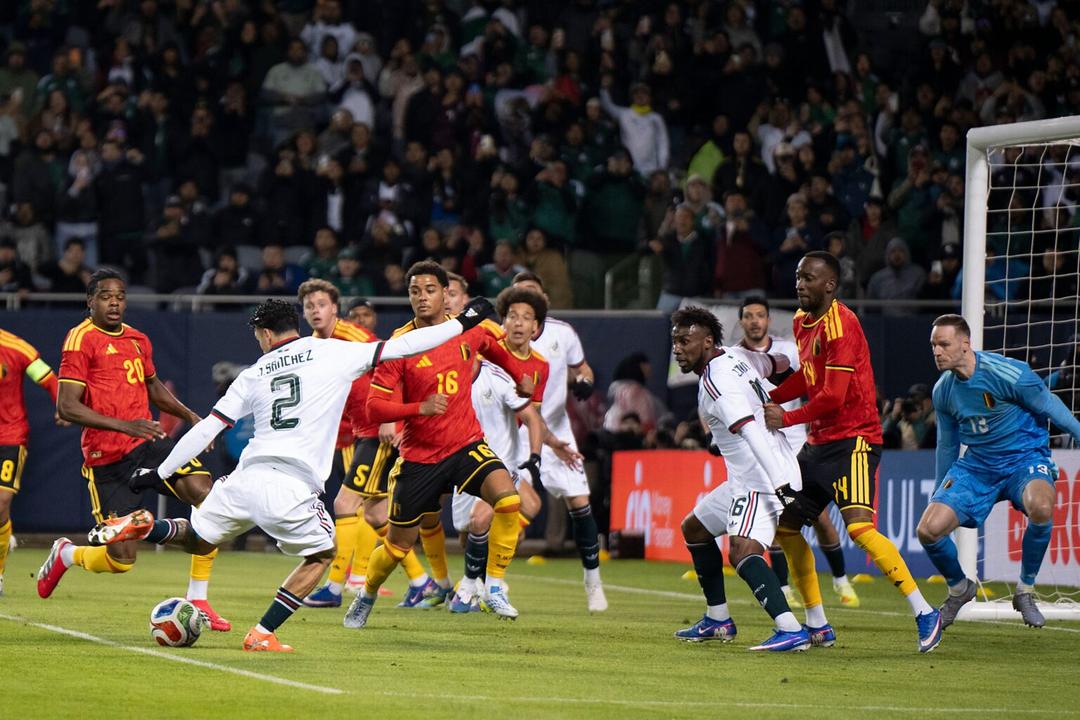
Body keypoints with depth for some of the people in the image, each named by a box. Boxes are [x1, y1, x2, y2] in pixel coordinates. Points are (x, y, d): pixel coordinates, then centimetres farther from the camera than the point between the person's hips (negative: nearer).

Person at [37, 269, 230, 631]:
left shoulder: (138, 340, 13)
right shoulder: (81, 339, -10)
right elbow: (67, 407, -18)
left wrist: (189, 415, 14)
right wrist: (125, 426, -27)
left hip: (148, 443, 6)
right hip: (106, 460, -6)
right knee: (120, 559, -6)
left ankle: (197, 600, -6)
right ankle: (65, 554, 30)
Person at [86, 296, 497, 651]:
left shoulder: (255, 374, 13)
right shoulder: (333, 354, 5)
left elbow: (207, 428, 13)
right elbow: (400, 348, 5)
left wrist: (161, 471, 20)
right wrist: (464, 324, 14)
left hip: (247, 477, 4)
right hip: (291, 489, -4)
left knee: (197, 540, 27)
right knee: (321, 554, 19)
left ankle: (142, 527, 0)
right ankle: (262, 634, 10)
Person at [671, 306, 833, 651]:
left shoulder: (715, 381, -19)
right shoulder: (736, 357, 9)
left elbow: (751, 432, -29)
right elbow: (779, 363, 27)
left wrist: (781, 485, -36)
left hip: (760, 480, -11)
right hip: (745, 481, 11)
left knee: (742, 551, -29)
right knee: (694, 528, 23)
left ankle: (791, 630, -40)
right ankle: (718, 621, 29)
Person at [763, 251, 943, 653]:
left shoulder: (840, 325, -17)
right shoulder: (802, 322, 11)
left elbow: (833, 396, -22)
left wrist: (786, 419, -11)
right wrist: (768, 401, 16)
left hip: (853, 439, -10)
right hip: (819, 443, 10)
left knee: (858, 526, -24)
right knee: (784, 525, 10)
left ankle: (924, 614, -20)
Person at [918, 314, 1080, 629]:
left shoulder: (1007, 373, -19)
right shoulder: (943, 390, 0)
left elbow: (1052, 408, -7)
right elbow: (947, 445, 16)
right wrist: (939, 492, 23)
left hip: (1024, 458, -5)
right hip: (977, 465, 5)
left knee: (1041, 507, -39)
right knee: (928, 529, -13)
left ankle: (1025, 591, -13)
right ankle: (959, 589, 20)